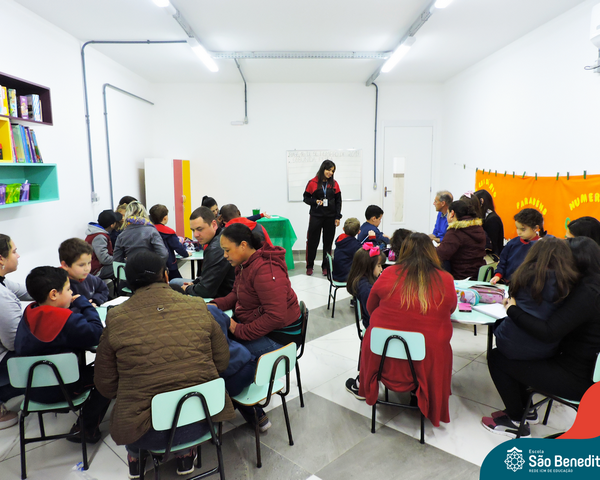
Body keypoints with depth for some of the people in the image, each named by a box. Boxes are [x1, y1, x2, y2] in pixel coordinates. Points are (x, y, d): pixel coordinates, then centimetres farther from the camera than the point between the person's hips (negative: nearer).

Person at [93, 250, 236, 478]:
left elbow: (106, 384, 2)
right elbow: (221, 362, 3)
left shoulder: (116, 318, -9)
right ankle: (185, 453, 36)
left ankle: (135, 457, 40)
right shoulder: (198, 307, -7)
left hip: (147, 432, 0)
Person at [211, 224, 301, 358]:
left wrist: (240, 331, -22)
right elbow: (236, 293, 17)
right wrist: (216, 304, -3)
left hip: (278, 335, -9)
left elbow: (276, 317, -29)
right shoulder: (244, 264, 6)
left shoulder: (265, 271, -26)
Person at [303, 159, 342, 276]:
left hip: (330, 217, 2)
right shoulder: (313, 183, -2)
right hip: (316, 216, -2)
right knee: (312, 241, 2)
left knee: (328, 243, 7)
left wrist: (338, 217, 3)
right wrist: (315, 202, -15)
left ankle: (325, 267, 18)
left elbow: (338, 201, 8)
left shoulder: (334, 184, 6)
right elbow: (306, 198, 4)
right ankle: (309, 266, 17)